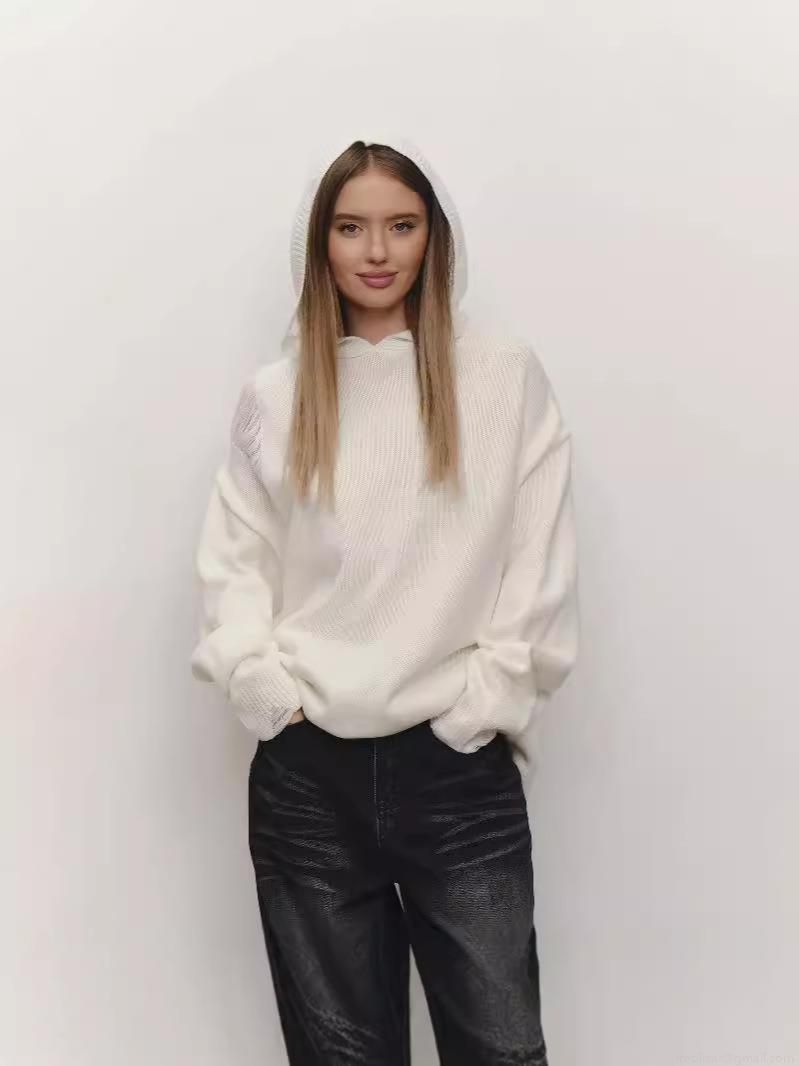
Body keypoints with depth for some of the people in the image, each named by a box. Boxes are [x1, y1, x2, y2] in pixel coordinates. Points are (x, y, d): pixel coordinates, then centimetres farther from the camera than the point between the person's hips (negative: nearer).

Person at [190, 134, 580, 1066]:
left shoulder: (507, 376, 3)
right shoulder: (271, 395, 8)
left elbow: (541, 568, -1)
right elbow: (231, 564, 6)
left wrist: (483, 705, -7)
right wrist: (271, 692, -6)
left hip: (460, 773, -1)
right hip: (306, 776, 2)